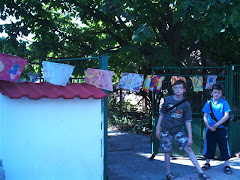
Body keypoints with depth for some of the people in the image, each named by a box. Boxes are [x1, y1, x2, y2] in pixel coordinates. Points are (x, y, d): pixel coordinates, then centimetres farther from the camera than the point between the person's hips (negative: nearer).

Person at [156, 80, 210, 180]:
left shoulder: (186, 104, -4)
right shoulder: (167, 100, -5)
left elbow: (188, 121, -2)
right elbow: (161, 114, 4)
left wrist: (190, 137, -5)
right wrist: (157, 128, 2)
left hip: (178, 130, 0)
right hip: (166, 130, 0)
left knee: (188, 149, -8)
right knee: (167, 152, 2)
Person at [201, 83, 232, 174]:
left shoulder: (224, 103, -3)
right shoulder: (208, 103, 4)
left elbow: (226, 116, -9)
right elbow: (205, 116, 6)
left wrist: (216, 125, -14)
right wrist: (208, 126, -8)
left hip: (221, 129, -2)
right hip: (210, 129, 2)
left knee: (224, 146, 1)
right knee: (209, 146, 10)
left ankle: (227, 165, 11)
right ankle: (207, 163, 25)